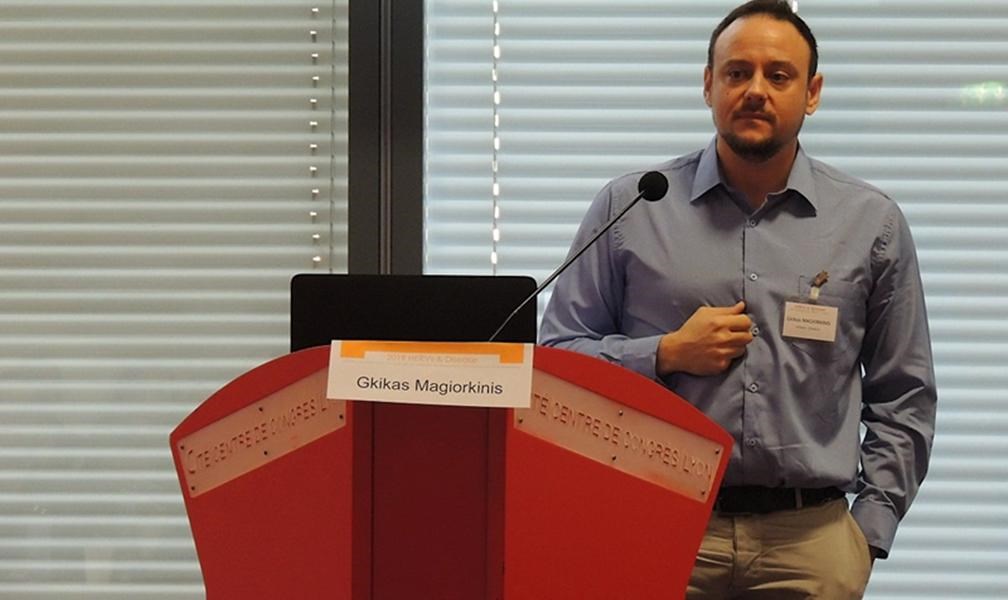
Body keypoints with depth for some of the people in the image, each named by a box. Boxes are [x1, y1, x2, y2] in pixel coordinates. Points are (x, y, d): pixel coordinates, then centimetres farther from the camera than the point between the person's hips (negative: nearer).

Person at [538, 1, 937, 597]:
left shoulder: (872, 223, 7)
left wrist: (869, 531, 3)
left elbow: (904, 399, 11)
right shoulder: (629, 208, 4)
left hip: (811, 539, 1)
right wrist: (666, 354, -8)